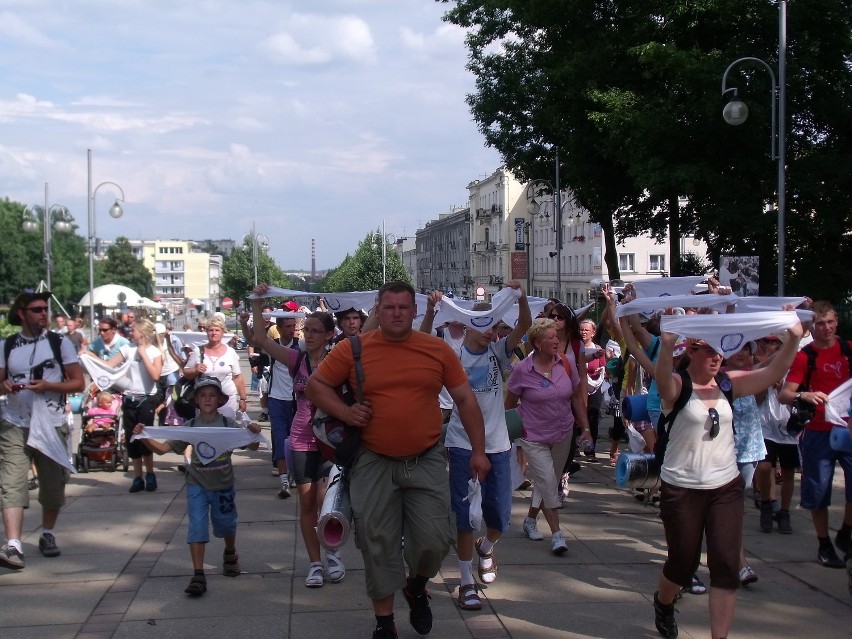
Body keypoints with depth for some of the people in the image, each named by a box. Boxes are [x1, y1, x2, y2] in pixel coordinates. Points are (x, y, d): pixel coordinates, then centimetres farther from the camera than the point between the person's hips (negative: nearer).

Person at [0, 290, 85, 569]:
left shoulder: (60, 343, 1)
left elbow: (78, 382, 0)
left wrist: (48, 386, -15)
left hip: (52, 425, 0)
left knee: (53, 484, 9)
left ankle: (47, 534, 30)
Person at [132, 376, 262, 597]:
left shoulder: (229, 424, -8)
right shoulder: (190, 426, -6)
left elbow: (252, 447, -9)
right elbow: (163, 448, -8)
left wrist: (254, 434, -30)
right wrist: (144, 437, -24)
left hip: (223, 485, 0)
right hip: (197, 485, 0)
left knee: (225, 524, 16)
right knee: (197, 526, -10)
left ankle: (230, 554, 47)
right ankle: (198, 575, -8)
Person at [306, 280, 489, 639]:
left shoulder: (438, 350, 0)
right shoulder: (352, 350, -4)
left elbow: (465, 399, 6)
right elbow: (315, 385, 5)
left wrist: (478, 450, 3)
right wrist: (344, 412, -12)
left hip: (426, 461, 1)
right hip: (373, 463, -1)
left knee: (436, 539, -2)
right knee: (378, 544, 4)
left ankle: (417, 585, 33)